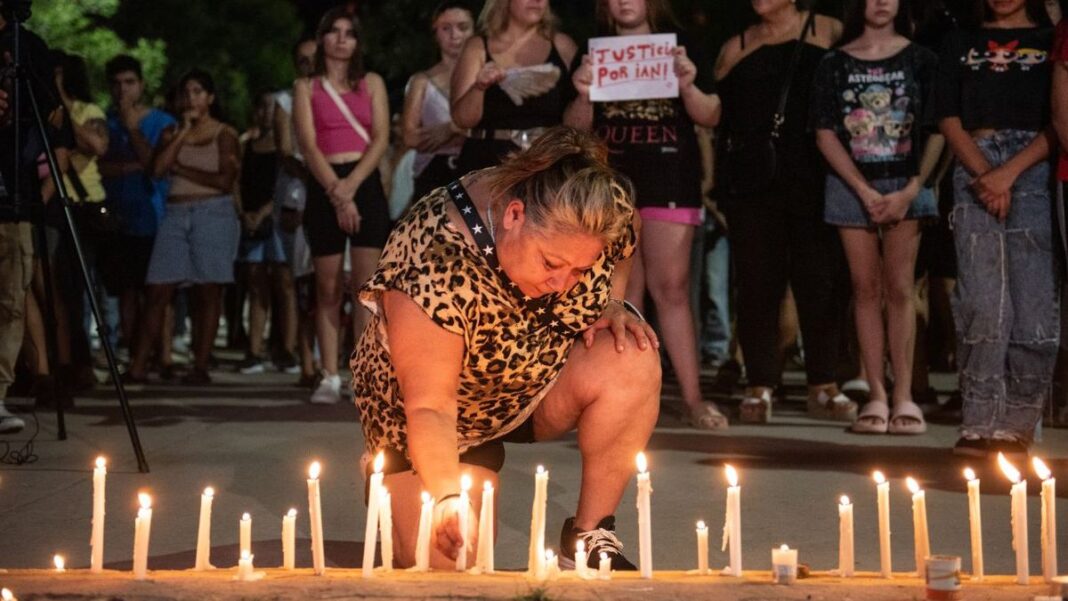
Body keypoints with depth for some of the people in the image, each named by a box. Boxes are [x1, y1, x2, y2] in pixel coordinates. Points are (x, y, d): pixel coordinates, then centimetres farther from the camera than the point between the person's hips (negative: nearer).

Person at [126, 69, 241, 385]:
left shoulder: (224, 134, 6)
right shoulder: (171, 134, 16)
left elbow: (225, 180, -5)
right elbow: (158, 168, -1)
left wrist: (182, 170, -1)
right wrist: (183, 132, -2)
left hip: (214, 213, -3)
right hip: (176, 213, 3)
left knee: (208, 293, -4)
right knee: (159, 291, -4)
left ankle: (201, 367, -2)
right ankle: (137, 366, -6)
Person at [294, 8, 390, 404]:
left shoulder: (371, 84, 13)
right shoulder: (306, 88, 9)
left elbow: (380, 139, 2)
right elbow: (308, 144, -2)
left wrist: (351, 186, -12)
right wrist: (336, 192, -14)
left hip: (365, 183, 0)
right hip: (324, 187, 0)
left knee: (366, 285, -9)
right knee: (328, 289, 1)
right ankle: (330, 377, 1)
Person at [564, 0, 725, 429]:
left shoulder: (678, 47, 7)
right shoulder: (594, 54, 10)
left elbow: (710, 117, 6)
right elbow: (575, 128, 9)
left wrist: (688, 87, -14)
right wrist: (583, 95, -12)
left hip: (668, 182, -2)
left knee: (670, 287, -8)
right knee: (623, 290, 3)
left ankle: (693, 398, -6)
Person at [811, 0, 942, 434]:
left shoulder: (920, 60, 4)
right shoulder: (835, 64, 5)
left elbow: (937, 132, 0)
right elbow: (825, 134, 0)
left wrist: (911, 190, -10)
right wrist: (865, 192, -9)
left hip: (906, 185, -1)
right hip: (852, 185, 1)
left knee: (899, 288, -5)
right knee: (866, 289, 1)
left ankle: (903, 397, -4)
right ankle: (877, 397, 3)